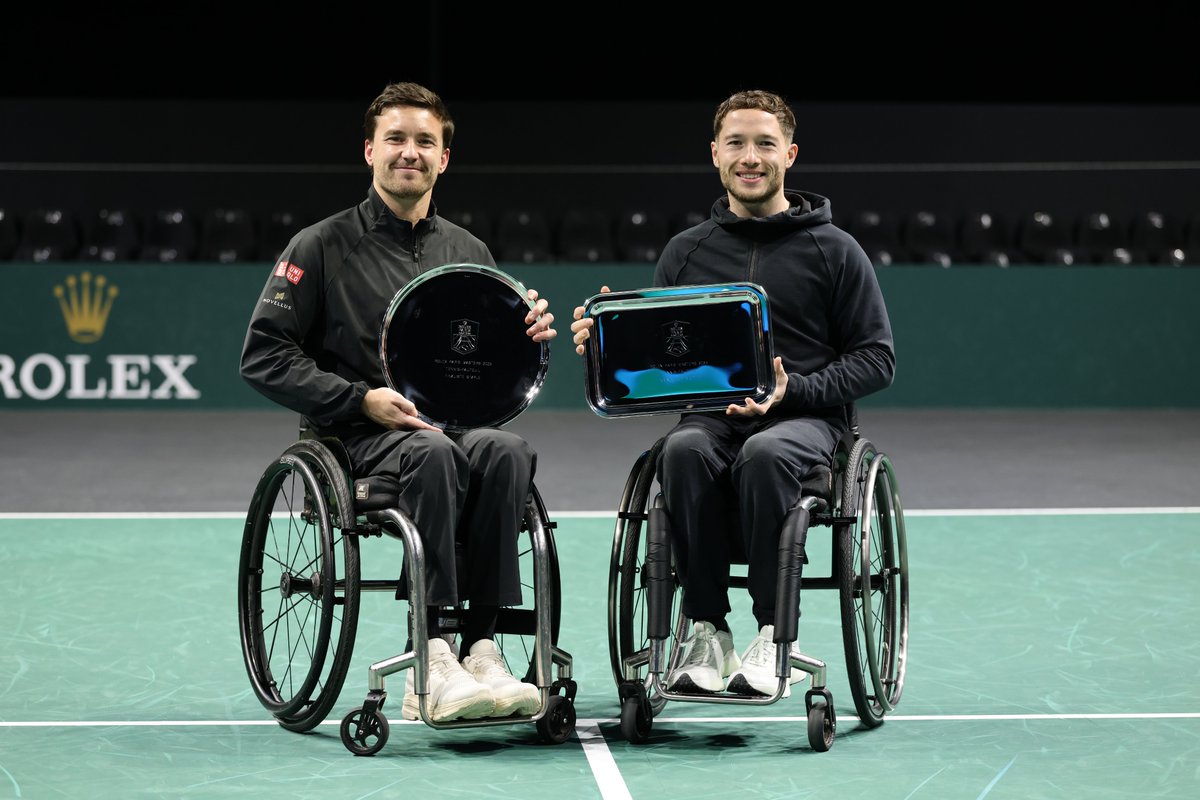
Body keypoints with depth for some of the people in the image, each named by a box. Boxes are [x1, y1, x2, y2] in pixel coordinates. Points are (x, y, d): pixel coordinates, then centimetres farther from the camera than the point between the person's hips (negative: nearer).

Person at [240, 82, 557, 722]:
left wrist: (532, 338, -3)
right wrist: (362, 399, -12)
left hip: (455, 425, 4)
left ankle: (480, 649, -36)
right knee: (433, 453, -37)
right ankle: (433, 663, -42)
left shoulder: (469, 254, 19)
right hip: (359, 439, -4)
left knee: (506, 450, -32)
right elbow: (263, 357, -1)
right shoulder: (323, 247, 6)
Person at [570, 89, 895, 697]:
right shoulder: (685, 252, 16)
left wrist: (793, 390, -12)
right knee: (684, 449, -34)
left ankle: (771, 634, -30)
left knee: (763, 453, -38)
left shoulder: (833, 251, 7)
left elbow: (876, 360, 3)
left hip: (804, 419, -2)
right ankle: (706, 632, -28)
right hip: (710, 414, 3)